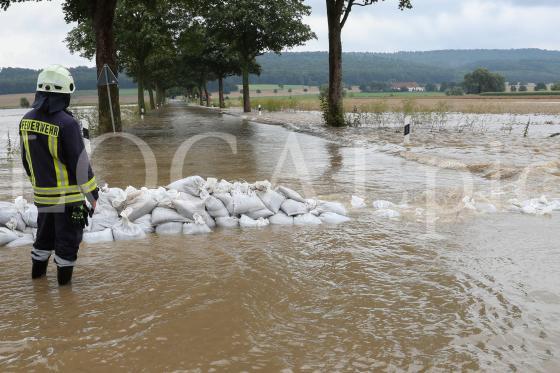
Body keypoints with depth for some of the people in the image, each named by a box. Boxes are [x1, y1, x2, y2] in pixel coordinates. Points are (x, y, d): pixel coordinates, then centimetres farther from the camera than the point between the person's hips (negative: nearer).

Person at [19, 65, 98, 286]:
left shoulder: (27, 120, -1)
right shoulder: (66, 123, -21)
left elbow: (26, 160, 11)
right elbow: (80, 163, -18)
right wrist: (93, 194, -8)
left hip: (41, 194, 6)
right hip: (68, 196, -6)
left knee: (45, 232, 24)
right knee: (68, 236, 9)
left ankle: (38, 269, 38)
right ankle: (64, 275, 19)